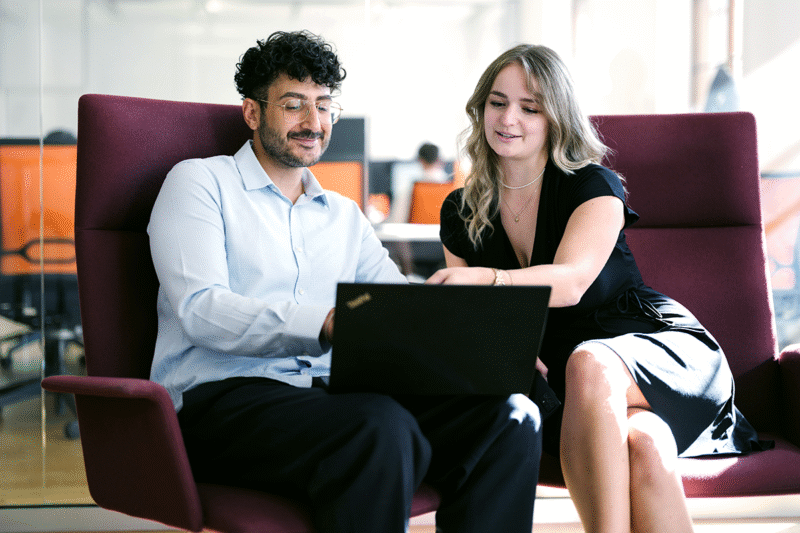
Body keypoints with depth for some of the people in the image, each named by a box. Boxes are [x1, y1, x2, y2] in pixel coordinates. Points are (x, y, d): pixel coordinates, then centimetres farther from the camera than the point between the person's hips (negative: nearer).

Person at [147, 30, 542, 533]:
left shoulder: (344, 215, 26)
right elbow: (200, 310, -9)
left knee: (511, 414, -18)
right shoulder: (199, 182, 7)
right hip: (224, 396, -5)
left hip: (330, 392, 6)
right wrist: (325, 325, -26)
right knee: (380, 427, -37)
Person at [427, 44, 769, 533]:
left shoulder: (594, 186, -5)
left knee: (588, 363, -39)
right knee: (641, 449, -34)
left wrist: (485, 280, -45)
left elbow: (570, 282, -25)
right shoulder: (461, 213, 7)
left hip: (653, 346, -2)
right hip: (557, 378, 2)